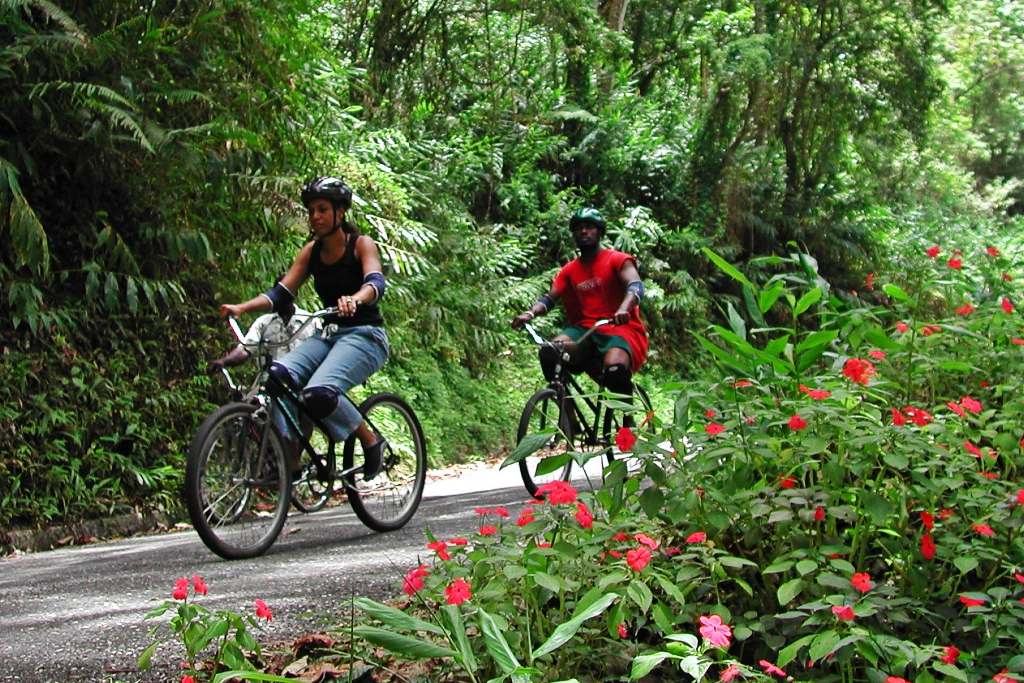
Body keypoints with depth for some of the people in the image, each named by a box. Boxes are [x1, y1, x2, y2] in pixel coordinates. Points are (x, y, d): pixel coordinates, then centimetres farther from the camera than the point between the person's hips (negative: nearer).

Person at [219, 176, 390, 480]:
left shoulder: (361, 244, -4)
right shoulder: (311, 250, 10)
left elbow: (375, 283, -23)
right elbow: (281, 294, 2)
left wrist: (354, 299, -47)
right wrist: (241, 307, -17)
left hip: (365, 335, -5)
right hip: (328, 335, 6)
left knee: (319, 392, -32)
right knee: (277, 376, -24)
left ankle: (371, 442, -8)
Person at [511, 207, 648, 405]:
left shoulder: (617, 260, 3)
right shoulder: (569, 270, 15)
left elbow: (636, 285, -14)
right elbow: (550, 297, 4)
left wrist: (624, 309, -37)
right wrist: (530, 314, -20)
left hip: (620, 329, -4)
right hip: (584, 330, 4)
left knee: (615, 369, -35)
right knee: (550, 352, -27)